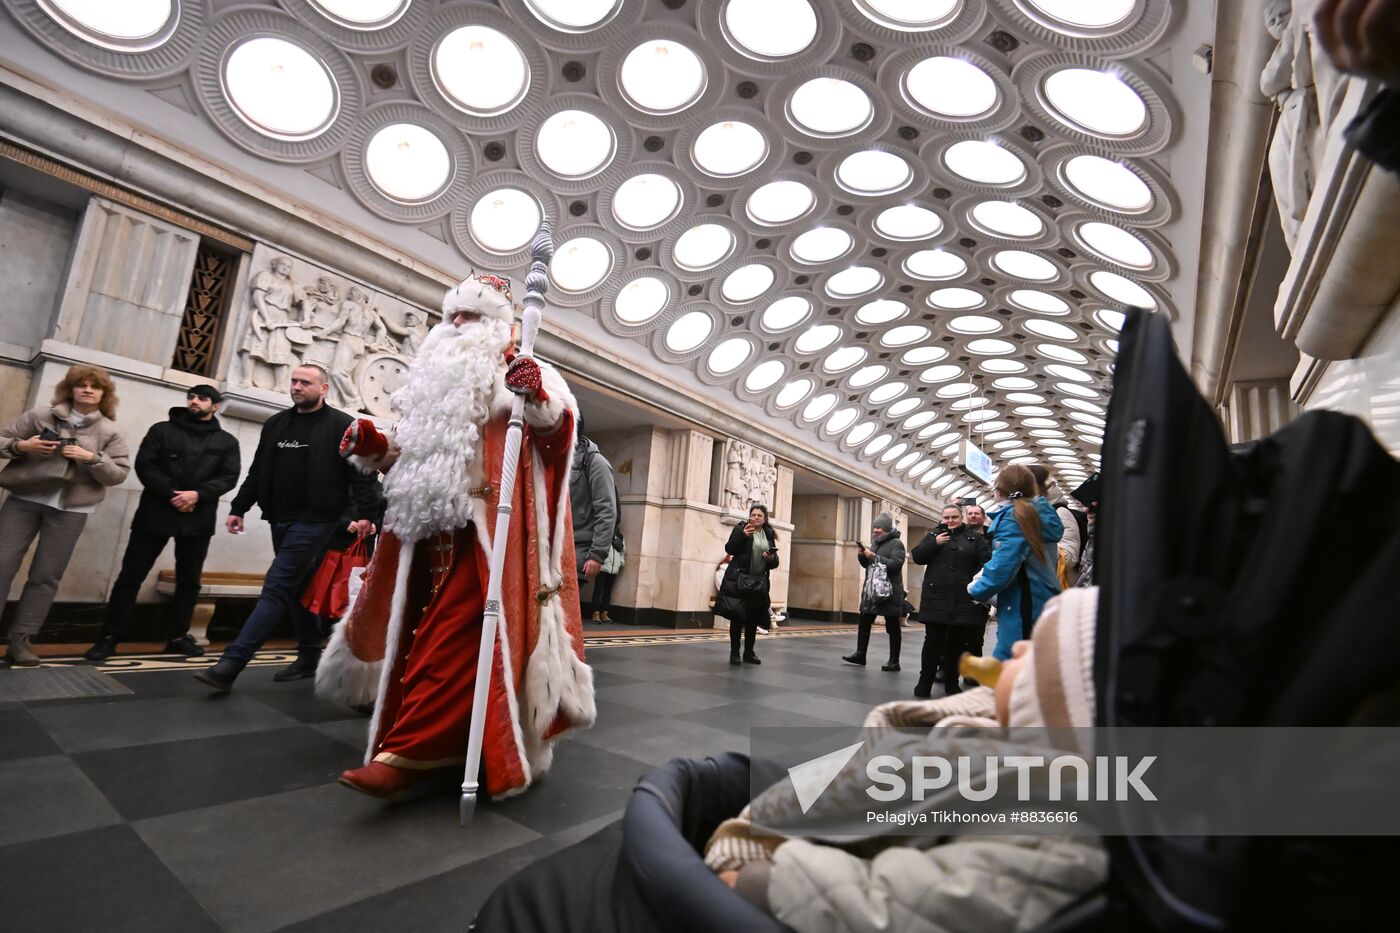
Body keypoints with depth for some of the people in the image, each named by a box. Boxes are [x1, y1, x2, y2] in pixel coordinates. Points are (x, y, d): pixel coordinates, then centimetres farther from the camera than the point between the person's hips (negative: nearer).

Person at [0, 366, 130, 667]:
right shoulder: (40, 415, 4)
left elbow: (119, 474, -1)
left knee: (46, 576, 3)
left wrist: (92, 458, -17)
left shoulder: (110, 432, 3)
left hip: (70, 510, 0)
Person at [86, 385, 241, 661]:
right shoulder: (162, 430, 8)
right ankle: (110, 637, 10)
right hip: (156, 513, -1)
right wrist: (171, 494, -15)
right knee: (131, 576, 0)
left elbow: (229, 477, 0)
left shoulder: (227, 442, 9)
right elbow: (144, 466, -2)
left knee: (189, 581, 7)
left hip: (198, 520, 1)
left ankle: (177, 636, 19)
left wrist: (198, 494, -16)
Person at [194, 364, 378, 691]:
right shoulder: (276, 424, 14)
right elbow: (258, 472, 19)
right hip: (280, 520, 7)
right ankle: (310, 657, 25)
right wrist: (238, 508, 14)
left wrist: (363, 513, -19)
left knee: (276, 589, -8)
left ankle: (231, 665, -7)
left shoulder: (342, 426, -5)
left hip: (314, 521, -7)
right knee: (298, 590, 14)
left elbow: (360, 472, -11)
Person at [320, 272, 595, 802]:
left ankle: (407, 755, -13)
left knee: (451, 638, -13)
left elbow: (558, 426, -10)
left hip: (484, 528, -7)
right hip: (429, 527, 8)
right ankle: (433, 752, 21)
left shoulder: (520, 373, 6)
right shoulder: (435, 379, 26)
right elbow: (410, 453, 30)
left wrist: (539, 398, -30)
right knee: (417, 635, 8)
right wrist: (375, 448, 12)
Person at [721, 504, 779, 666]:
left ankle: (749, 652, 20)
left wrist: (771, 559, -10)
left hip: (759, 582, 4)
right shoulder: (741, 529, 0)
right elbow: (729, 549, -10)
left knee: (753, 618, 8)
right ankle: (734, 652, 8)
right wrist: (742, 535, -21)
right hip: (739, 579, -4)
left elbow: (774, 563, 13)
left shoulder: (769, 535, 10)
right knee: (737, 616, -1)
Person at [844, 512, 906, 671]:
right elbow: (867, 564, 21)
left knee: (892, 628, 2)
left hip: (889, 592, -7)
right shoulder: (876, 543, 15)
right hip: (871, 590, 7)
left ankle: (894, 661, 9)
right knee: (864, 623, 9)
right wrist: (863, 555, 0)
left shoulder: (896, 543, -7)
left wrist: (874, 556, -22)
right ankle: (860, 654, 18)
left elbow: (896, 564, -21)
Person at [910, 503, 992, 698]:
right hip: (936, 598, 0)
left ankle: (952, 684, 20)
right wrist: (935, 543, -10)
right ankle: (924, 683, 7)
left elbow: (988, 560, -4)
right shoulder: (933, 535, 11)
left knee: (957, 643, 9)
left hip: (963, 600, 0)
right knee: (933, 641, 0)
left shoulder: (975, 537, 6)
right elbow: (917, 556, 4)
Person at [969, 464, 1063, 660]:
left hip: (1023, 610, -9)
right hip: (1042, 604, 9)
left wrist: (977, 590, -6)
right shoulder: (1038, 515, 14)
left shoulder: (1013, 517, -13)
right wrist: (986, 573, 13)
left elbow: (1004, 567, -22)